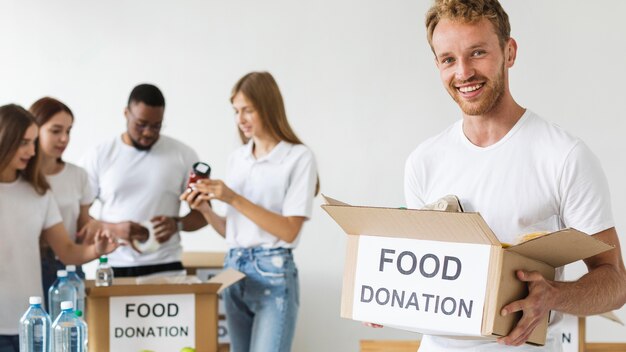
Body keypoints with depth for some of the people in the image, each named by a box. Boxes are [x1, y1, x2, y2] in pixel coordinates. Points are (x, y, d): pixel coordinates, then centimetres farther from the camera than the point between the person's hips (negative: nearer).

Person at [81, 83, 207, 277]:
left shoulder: (183, 155, 3)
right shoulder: (99, 157, 2)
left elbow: (203, 212, 8)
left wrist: (177, 224, -13)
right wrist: (114, 229, -18)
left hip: (165, 268, 0)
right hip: (113, 268, 0)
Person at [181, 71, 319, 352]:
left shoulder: (299, 158, -8)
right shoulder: (237, 158, 10)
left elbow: (289, 231, -14)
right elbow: (230, 231, 13)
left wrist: (234, 198, -18)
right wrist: (205, 210, -6)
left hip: (273, 274, -6)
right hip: (233, 270, 6)